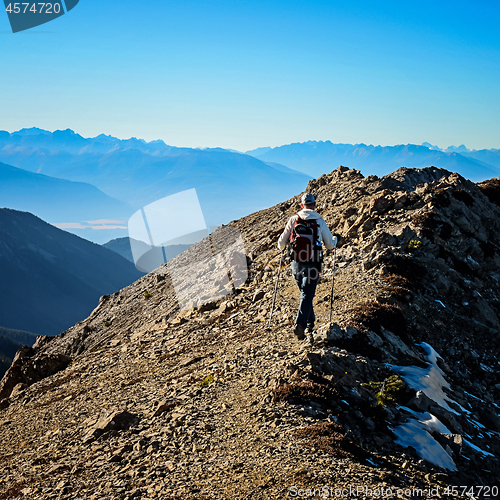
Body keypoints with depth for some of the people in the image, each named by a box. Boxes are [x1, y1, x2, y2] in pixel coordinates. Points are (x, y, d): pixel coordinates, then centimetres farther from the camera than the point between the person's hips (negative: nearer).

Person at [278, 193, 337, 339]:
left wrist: (283, 248, 29)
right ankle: (300, 325, -18)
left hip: (296, 264, 3)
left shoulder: (293, 220, 2)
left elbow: (282, 243, 5)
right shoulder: (320, 221, -1)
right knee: (307, 295, -2)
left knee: (305, 293, 20)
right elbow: (330, 245, 7)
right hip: (312, 264, -3)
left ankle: (310, 323, 29)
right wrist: (335, 239, 31)